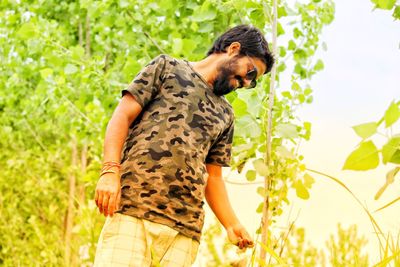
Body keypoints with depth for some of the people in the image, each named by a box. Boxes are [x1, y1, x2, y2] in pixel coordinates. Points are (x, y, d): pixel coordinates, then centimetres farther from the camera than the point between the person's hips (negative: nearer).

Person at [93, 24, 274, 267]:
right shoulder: (167, 67, 13)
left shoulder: (225, 115, 25)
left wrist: (232, 224, 8)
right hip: (132, 209, -4)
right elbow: (123, 116, 5)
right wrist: (110, 171, -10)